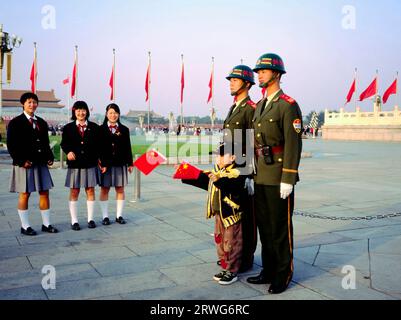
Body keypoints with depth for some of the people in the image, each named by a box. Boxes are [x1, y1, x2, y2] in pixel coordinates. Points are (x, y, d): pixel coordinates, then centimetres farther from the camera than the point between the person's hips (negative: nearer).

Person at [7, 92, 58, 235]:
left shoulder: (42, 123, 14)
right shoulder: (15, 123, -2)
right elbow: (11, 144, -7)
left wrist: (49, 157, 4)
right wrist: (21, 161, -16)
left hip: (41, 163, 6)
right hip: (24, 164, -5)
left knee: (44, 193, 6)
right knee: (24, 194, 1)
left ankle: (46, 224, 15)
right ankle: (25, 226, 11)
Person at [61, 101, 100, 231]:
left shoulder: (94, 127, 7)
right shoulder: (68, 128, 6)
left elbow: (99, 144, 7)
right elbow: (64, 143, 5)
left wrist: (99, 159, -2)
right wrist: (68, 151, -15)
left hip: (90, 164, 1)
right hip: (74, 164, 0)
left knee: (90, 191, 5)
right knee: (74, 192, 3)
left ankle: (90, 219, 14)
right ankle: (74, 221, 10)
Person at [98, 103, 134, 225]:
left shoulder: (124, 130, 8)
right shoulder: (101, 129, 2)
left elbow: (128, 147, 9)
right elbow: (98, 148, -3)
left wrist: (130, 163, 6)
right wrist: (101, 163, -11)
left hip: (120, 164, 2)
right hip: (105, 164, -2)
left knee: (120, 189, 5)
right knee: (104, 189, 3)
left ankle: (119, 215, 14)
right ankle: (105, 216, 11)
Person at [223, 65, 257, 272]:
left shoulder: (251, 109, -11)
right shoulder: (232, 109, 17)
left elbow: (255, 144, -17)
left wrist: (250, 174, -20)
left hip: (244, 169, -9)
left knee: (246, 214, 1)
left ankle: (247, 258, 13)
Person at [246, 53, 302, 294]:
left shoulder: (288, 105, -10)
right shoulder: (260, 106, 15)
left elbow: (294, 144, -16)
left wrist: (288, 180, -19)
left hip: (278, 178, -8)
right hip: (261, 177, 8)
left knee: (280, 227, 2)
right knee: (264, 225, 14)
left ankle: (283, 275, 17)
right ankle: (269, 270, 27)